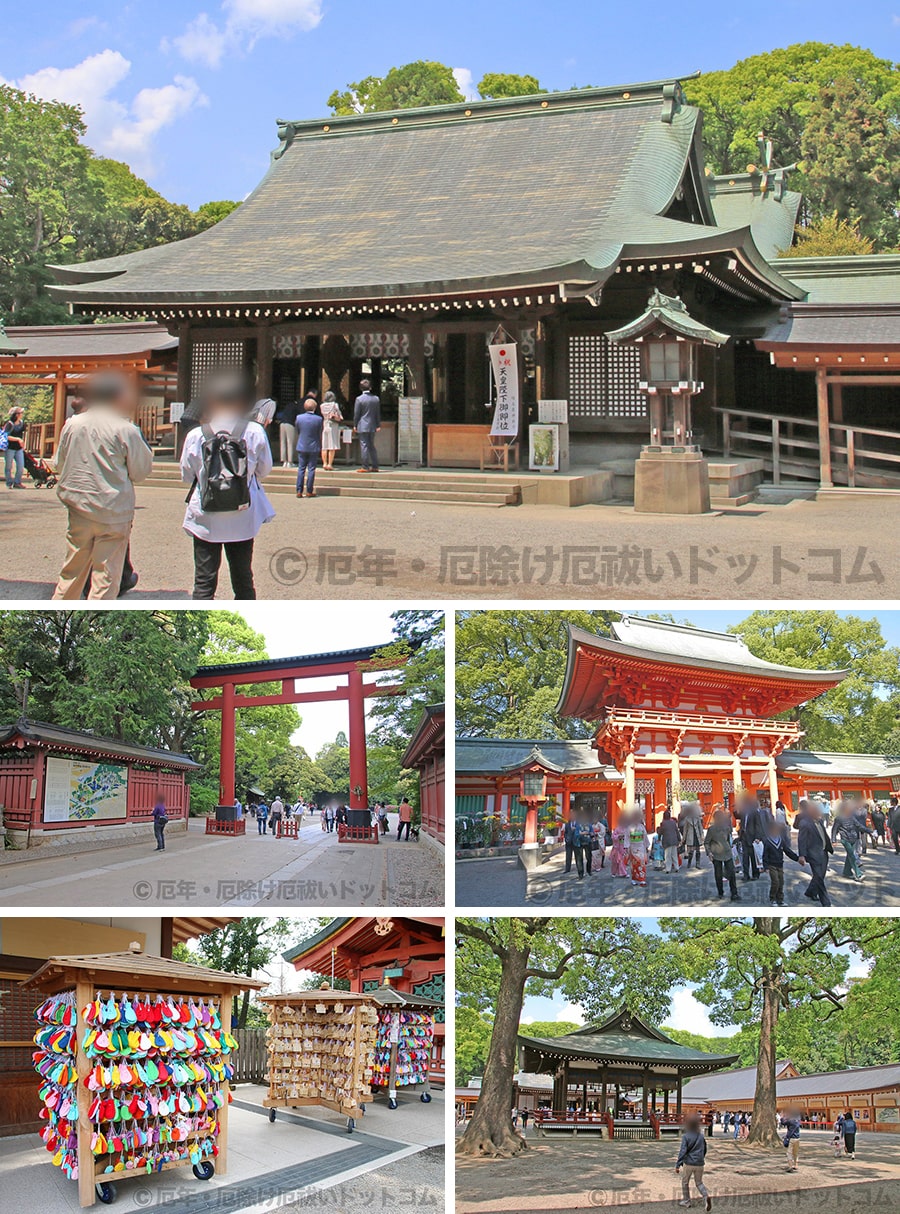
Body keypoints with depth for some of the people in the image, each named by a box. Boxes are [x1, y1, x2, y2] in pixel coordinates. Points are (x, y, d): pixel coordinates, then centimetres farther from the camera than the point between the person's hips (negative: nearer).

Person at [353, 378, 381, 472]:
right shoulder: (376, 399, 4)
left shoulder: (359, 399, -11)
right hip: (372, 426, 5)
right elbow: (378, 413, 10)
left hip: (363, 426, -5)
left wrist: (355, 425, 4)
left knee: (364, 446, -4)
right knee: (372, 446, 14)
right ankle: (375, 466, 14)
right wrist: (378, 425, 16)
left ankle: (365, 467, -5)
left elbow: (356, 413, -7)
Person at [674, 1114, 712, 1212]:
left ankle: (686, 1200, 24)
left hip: (689, 1163, -4)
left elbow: (682, 1151, -17)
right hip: (700, 1164, 4)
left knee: (685, 1182, 17)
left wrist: (678, 1165, -15)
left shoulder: (686, 1136, -11)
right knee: (699, 1182, 15)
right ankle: (706, 1196, -12)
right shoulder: (701, 1136, 4)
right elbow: (704, 1150, 16)